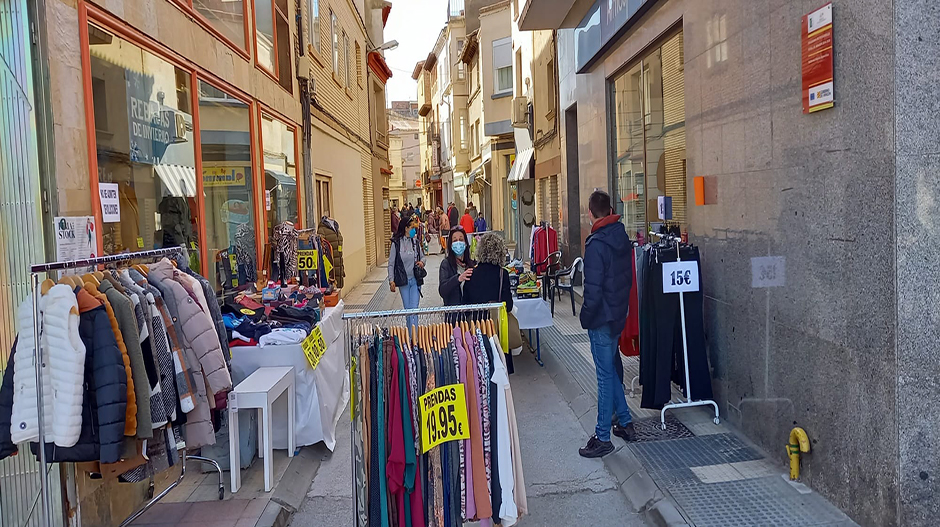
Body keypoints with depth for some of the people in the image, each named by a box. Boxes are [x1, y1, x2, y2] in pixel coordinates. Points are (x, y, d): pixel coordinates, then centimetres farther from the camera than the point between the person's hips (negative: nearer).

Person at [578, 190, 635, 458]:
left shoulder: (596, 244, -20)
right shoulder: (622, 237, 6)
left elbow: (593, 289, -22)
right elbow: (628, 277, 12)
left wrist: (586, 317, -9)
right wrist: (622, 305, 18)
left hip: (602, 318, -8)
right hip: (619, 314, 9)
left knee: (605, 375, -2)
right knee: (611, 369, 21)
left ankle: (602, 438, 8)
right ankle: (625, 423, 30)